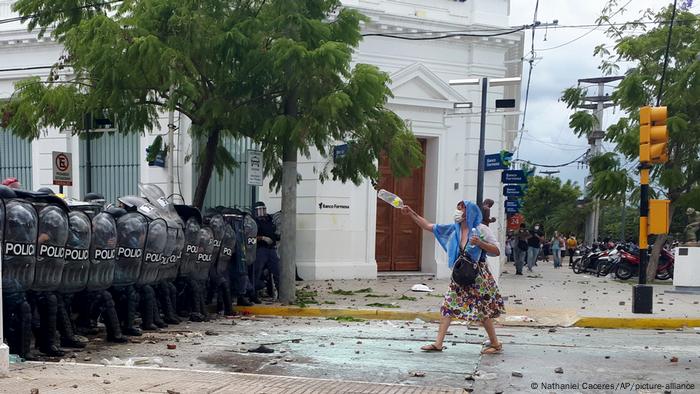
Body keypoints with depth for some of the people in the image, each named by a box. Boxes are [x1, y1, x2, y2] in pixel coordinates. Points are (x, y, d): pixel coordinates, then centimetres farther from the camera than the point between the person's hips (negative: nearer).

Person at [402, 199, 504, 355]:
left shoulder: (481, 229, -9)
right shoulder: (454, 229, 6)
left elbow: (497, 251, -9)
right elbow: (428, 226, 8)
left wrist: (480, 243, -23)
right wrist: (411, 213, 3)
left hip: (478, 276, -6)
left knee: (483, 311, -1)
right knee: (448, 306, 1)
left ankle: (495, 344, 14)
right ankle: (438, 343, 5)